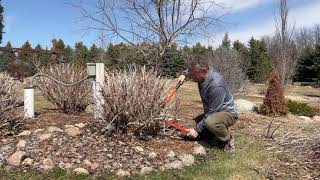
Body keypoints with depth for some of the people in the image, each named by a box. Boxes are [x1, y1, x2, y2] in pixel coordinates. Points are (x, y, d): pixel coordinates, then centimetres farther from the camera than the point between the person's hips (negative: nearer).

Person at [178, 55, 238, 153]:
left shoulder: (216, 85, -35)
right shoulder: (203, 72, -9)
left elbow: (212, 112, -29)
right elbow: (192, 69, 18)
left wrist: (197, 129, -25)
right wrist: (184, 75, -2)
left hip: (228, 113, -9)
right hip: (211, 112, 9)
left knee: (210, 122, -39)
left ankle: (228, 140, -10)